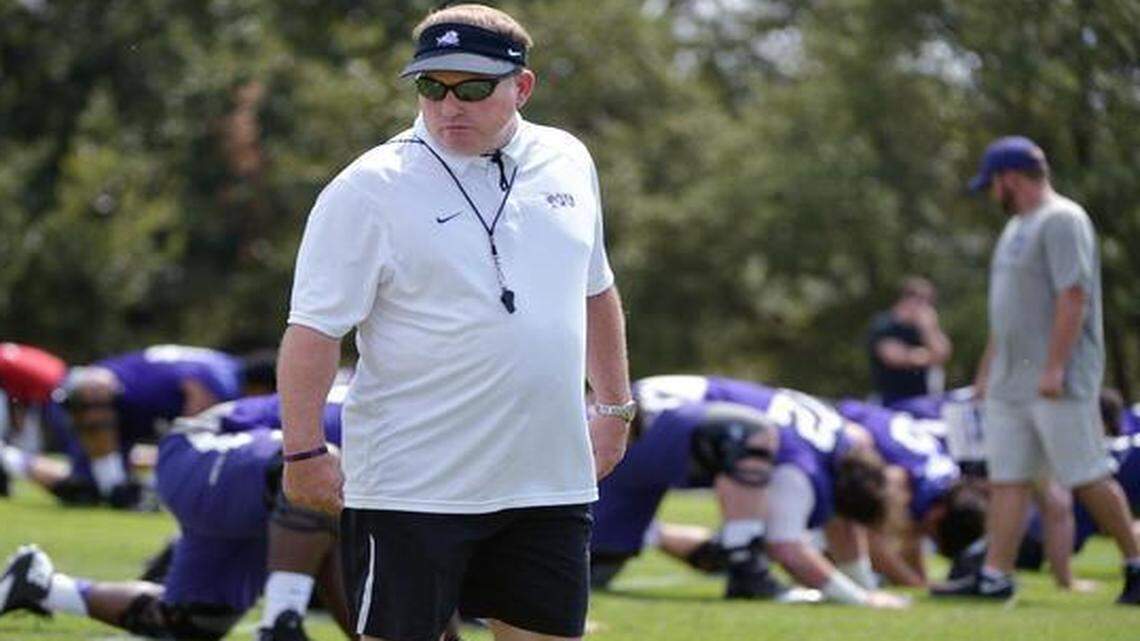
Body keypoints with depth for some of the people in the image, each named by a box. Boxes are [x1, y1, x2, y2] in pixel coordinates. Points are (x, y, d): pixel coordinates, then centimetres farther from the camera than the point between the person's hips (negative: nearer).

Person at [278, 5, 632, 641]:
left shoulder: (567, 162, 9)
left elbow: (595, 291, 23)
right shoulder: (369, 188, -9)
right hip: (411, 487, -5)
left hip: (551, 482, 5)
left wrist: (615, 408, 24)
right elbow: (315, 328, -11)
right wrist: (303, 451, -17)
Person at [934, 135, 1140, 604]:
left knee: (1088, 478, -5)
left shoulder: (1062, 220, -11)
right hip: (1010, 383, 9)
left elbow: (1074, 297, -20)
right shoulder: (1017, 227, 19)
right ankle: (995, 576, 2)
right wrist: (987, 370, 23)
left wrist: (1054, 368, -25)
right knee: (1007, 479, 4)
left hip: (1058, 385, -9)